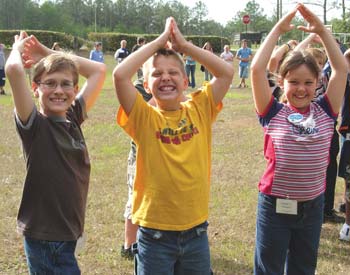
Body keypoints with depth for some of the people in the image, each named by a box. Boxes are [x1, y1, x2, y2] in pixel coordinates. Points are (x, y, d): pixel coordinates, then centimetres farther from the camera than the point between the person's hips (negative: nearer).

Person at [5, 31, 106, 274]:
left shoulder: (73, 118, 3)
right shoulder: (33, 124, -13)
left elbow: (99, 70, 11)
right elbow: (13, 68, -29)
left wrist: (48, 53, 7)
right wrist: (18, 48, -6)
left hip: (69, 230, 7)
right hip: (44, 235, -6)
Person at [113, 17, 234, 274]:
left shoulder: (199, 111, 1)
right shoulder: (144, 117, -7)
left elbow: (227, 72, -6)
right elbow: (120, 75, -21)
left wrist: (184, 45, -5)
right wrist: (159, 41, -13)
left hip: (196, 232, 3)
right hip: (155, 234, -3)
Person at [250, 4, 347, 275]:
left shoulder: (325, 112, -2)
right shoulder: (273, 114, -8)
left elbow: (342, 68, -6)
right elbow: (257, 69, -17)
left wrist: (322, 30, -8)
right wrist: (278, 29, -12)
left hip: (313, 206, 3)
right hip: (275, 205, -3)